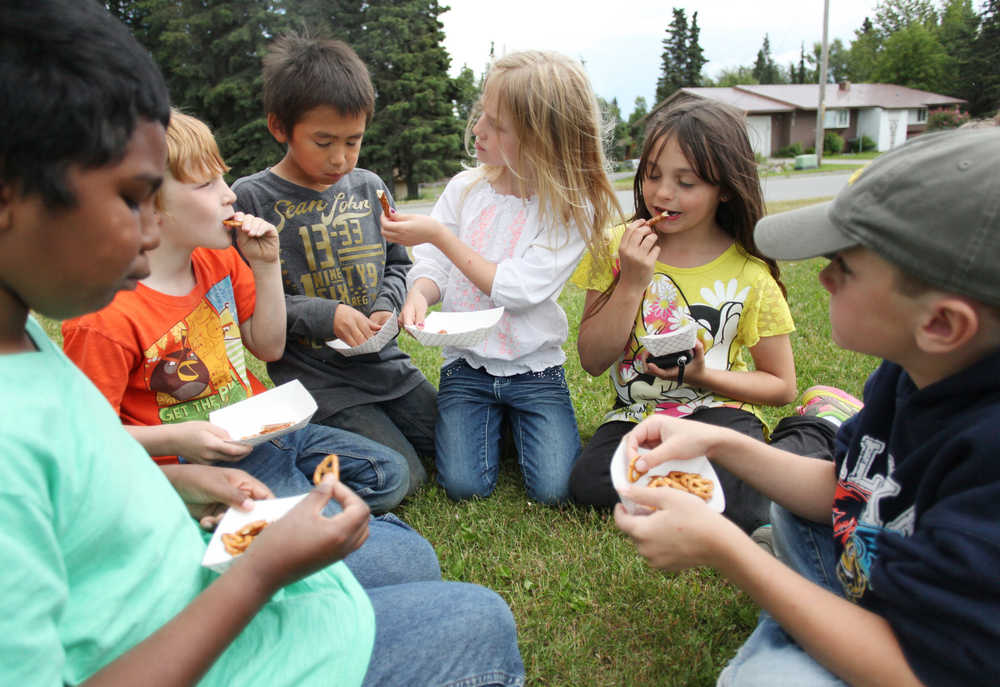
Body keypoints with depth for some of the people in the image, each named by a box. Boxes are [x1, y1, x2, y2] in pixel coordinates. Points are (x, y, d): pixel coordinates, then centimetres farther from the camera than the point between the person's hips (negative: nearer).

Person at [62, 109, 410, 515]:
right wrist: (176, 439, -28)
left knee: (389, 475, 2)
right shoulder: (106, 317, -21)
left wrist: (266, 266, 0)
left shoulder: (219, 260, 2)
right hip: (199, 460, -7)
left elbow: (268, 347, 10)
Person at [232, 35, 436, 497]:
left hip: (385, 362, 6)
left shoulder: (369, 188, 5)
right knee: (399, 479, -13)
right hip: (317, 378, -5)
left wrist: (386, 307, -3)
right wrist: (327, 315, -18)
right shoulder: (250, 198, -9)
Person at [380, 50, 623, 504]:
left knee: (554, 488, -11)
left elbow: (515, 289, -19)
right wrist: (419, 294, -25)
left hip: (534, 368, -2)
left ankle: (516, 421, 19)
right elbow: (431, 265, 0)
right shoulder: (465, 188, -1)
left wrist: (440, 235, -18)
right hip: (467, 362, 2)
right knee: (464, 484, -11)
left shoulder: (570, 209, -12)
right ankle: (493, 421, 20)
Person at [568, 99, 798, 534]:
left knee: (741, 509, -31)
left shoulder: (750, 274, -6)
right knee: (588, 484, -26)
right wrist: (632, 284, -18)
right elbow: (593, 361, -5)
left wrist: (702, 375, -16)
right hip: (636, 413, 2)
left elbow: (781, 386, 2)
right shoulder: (617, 247, -2)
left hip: (717, 408, -2)